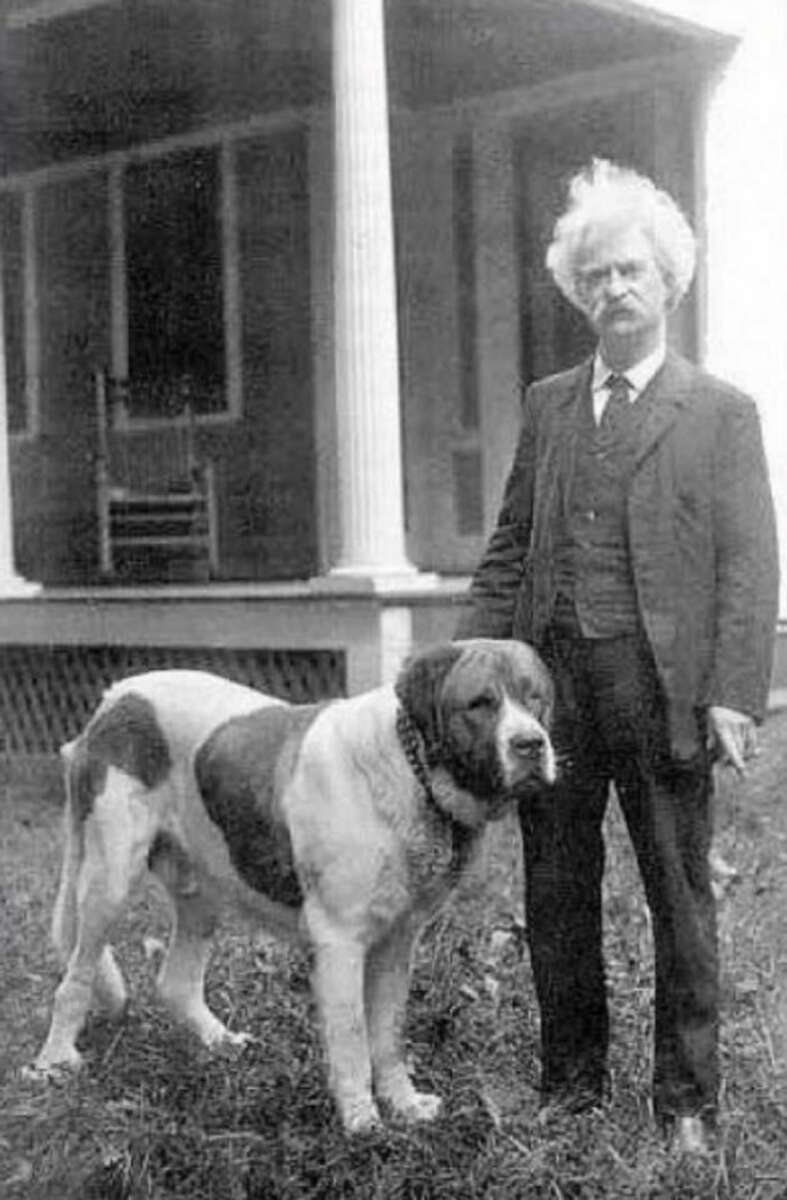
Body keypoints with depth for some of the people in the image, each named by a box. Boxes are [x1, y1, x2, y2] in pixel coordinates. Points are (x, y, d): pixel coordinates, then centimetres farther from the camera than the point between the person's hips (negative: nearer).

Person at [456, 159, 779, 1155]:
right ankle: (569, 1084, 24)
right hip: (549, 676, 4)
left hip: (660, 681, -3)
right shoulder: (546, 406, 14)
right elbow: (508, 550, 14)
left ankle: (686, 1102, 16)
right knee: (555, 894, 10)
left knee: (679, 896, 4)